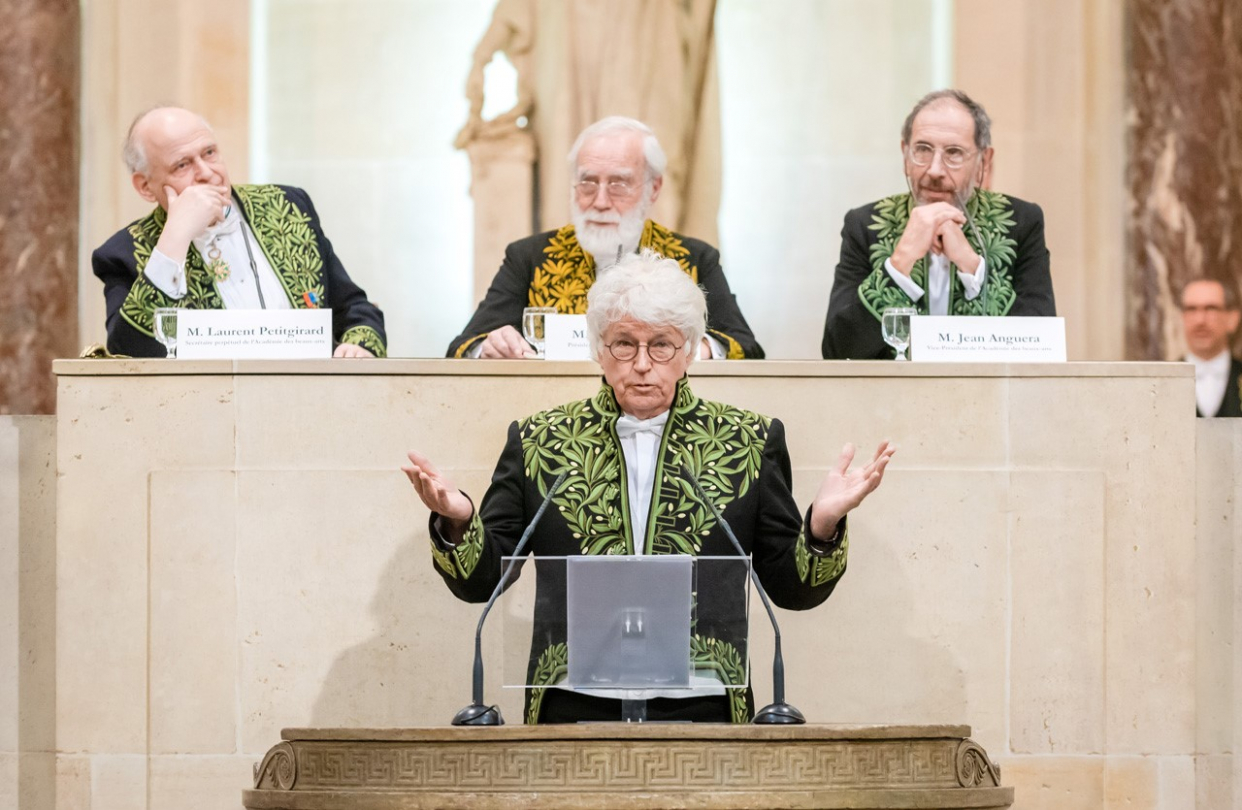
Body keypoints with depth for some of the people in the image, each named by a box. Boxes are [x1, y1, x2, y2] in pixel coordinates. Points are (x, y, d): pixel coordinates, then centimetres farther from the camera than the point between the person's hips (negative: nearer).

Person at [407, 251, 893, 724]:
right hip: (577, 706, 0)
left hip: (701, 708, 0)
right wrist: (457, 522, -8)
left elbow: (792, 589, 11)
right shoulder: (540, 443, 13)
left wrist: (822, 526, -8)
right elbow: (480, 580, 12)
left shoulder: (747, 443, 12)